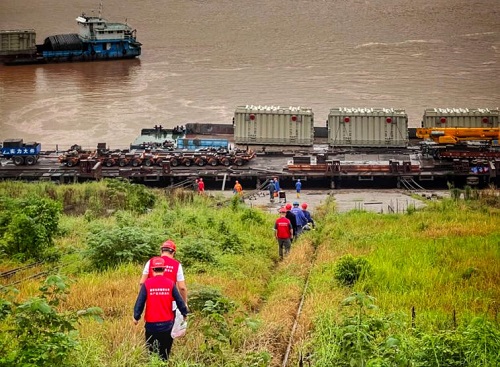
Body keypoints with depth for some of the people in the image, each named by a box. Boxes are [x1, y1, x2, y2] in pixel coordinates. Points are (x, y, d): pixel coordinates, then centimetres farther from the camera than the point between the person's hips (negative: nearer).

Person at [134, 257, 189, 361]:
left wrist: (136, 317, 5)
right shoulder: (170, 283, -4)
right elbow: (179, 300, 1)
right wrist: (184, 313, 17)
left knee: (151, 353, 10)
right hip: (167, 324, 1)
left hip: (151, 324, -1)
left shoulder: (147, 283, -7)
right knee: (165, 354, 11)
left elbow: (140, 302, -8)